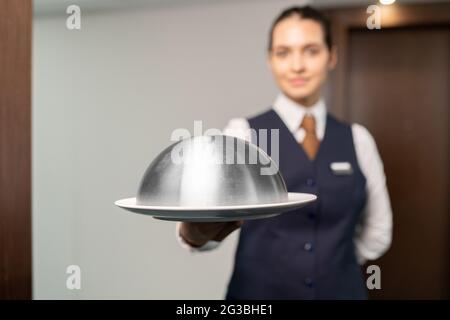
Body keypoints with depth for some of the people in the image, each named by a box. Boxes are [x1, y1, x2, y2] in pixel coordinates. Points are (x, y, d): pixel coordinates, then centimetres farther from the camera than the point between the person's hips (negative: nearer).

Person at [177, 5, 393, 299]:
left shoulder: (358, 138, 1)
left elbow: (378, 233, 9)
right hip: (259, 291, -2)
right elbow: (207, 228, -21)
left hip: (341, 290, 3)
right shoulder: (243, 134, -8)